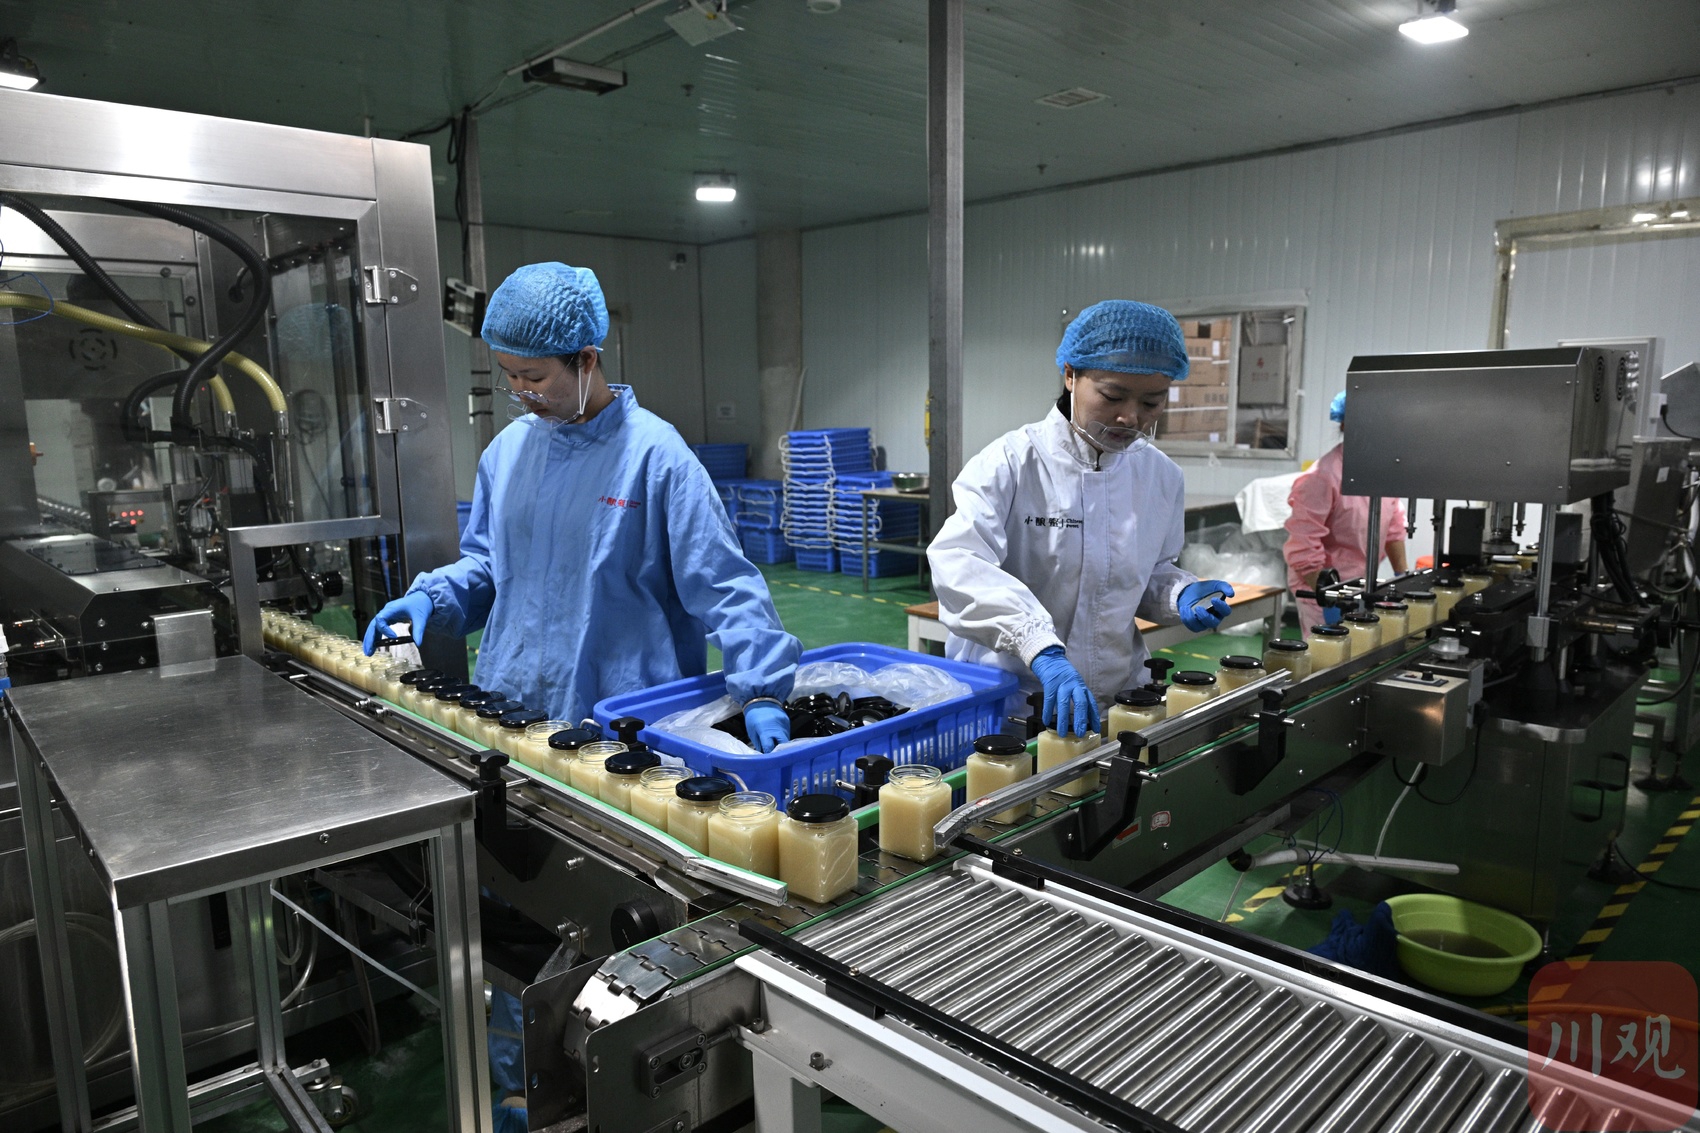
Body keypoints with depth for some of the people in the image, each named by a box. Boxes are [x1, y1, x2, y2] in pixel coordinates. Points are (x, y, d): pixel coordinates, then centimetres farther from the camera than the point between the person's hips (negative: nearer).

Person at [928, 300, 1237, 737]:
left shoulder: (1162, 476, 4)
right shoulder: (1011, 463, -13)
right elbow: (958, 562, -29)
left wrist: (1181, 596, -4)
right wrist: (1043, 650, -41)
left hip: (1116, 697, 4)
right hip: (1006, 698, -4)